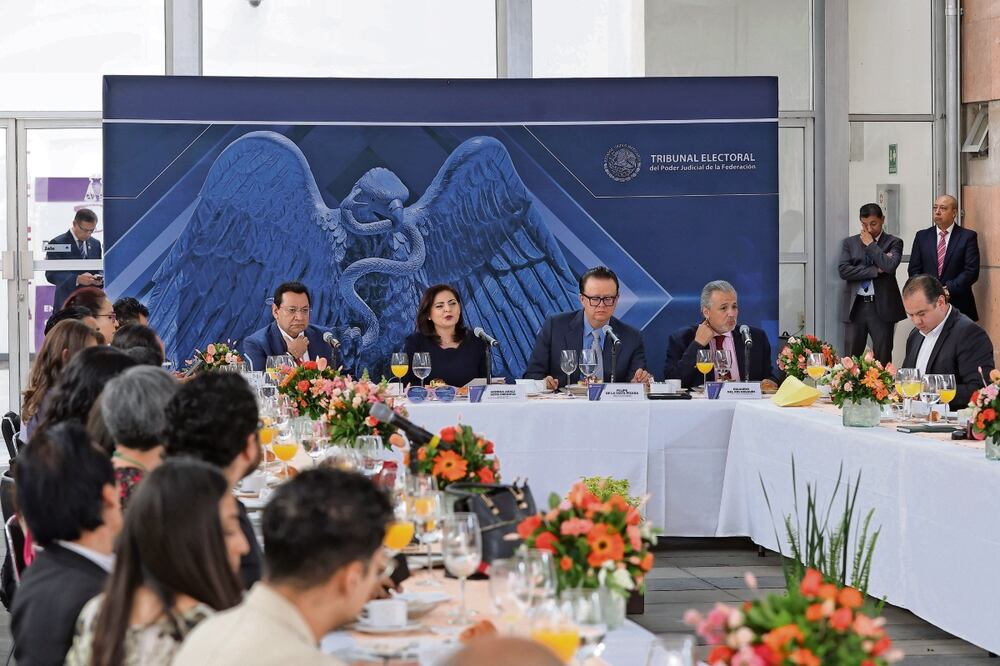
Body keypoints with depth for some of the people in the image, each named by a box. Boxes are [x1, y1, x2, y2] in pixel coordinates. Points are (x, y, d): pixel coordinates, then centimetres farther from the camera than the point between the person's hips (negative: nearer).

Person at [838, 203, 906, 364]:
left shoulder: (893, 242, 4)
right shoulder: (850, 243, 11)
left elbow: (890, 266, -15)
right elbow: (844, 271, -4)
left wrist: (870, 244, -6)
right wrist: (876, 270, -10)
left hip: (882, 307, -2)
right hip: (855, 306, 2)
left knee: (883, 359, 1)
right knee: (850, 358, 1)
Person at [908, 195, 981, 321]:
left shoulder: (968, 236, 3)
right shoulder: (922, 236, 13)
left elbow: (971, 271, -4)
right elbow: (914, 270, 10)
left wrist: (948, 290, -14)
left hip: (958, 306, -2)